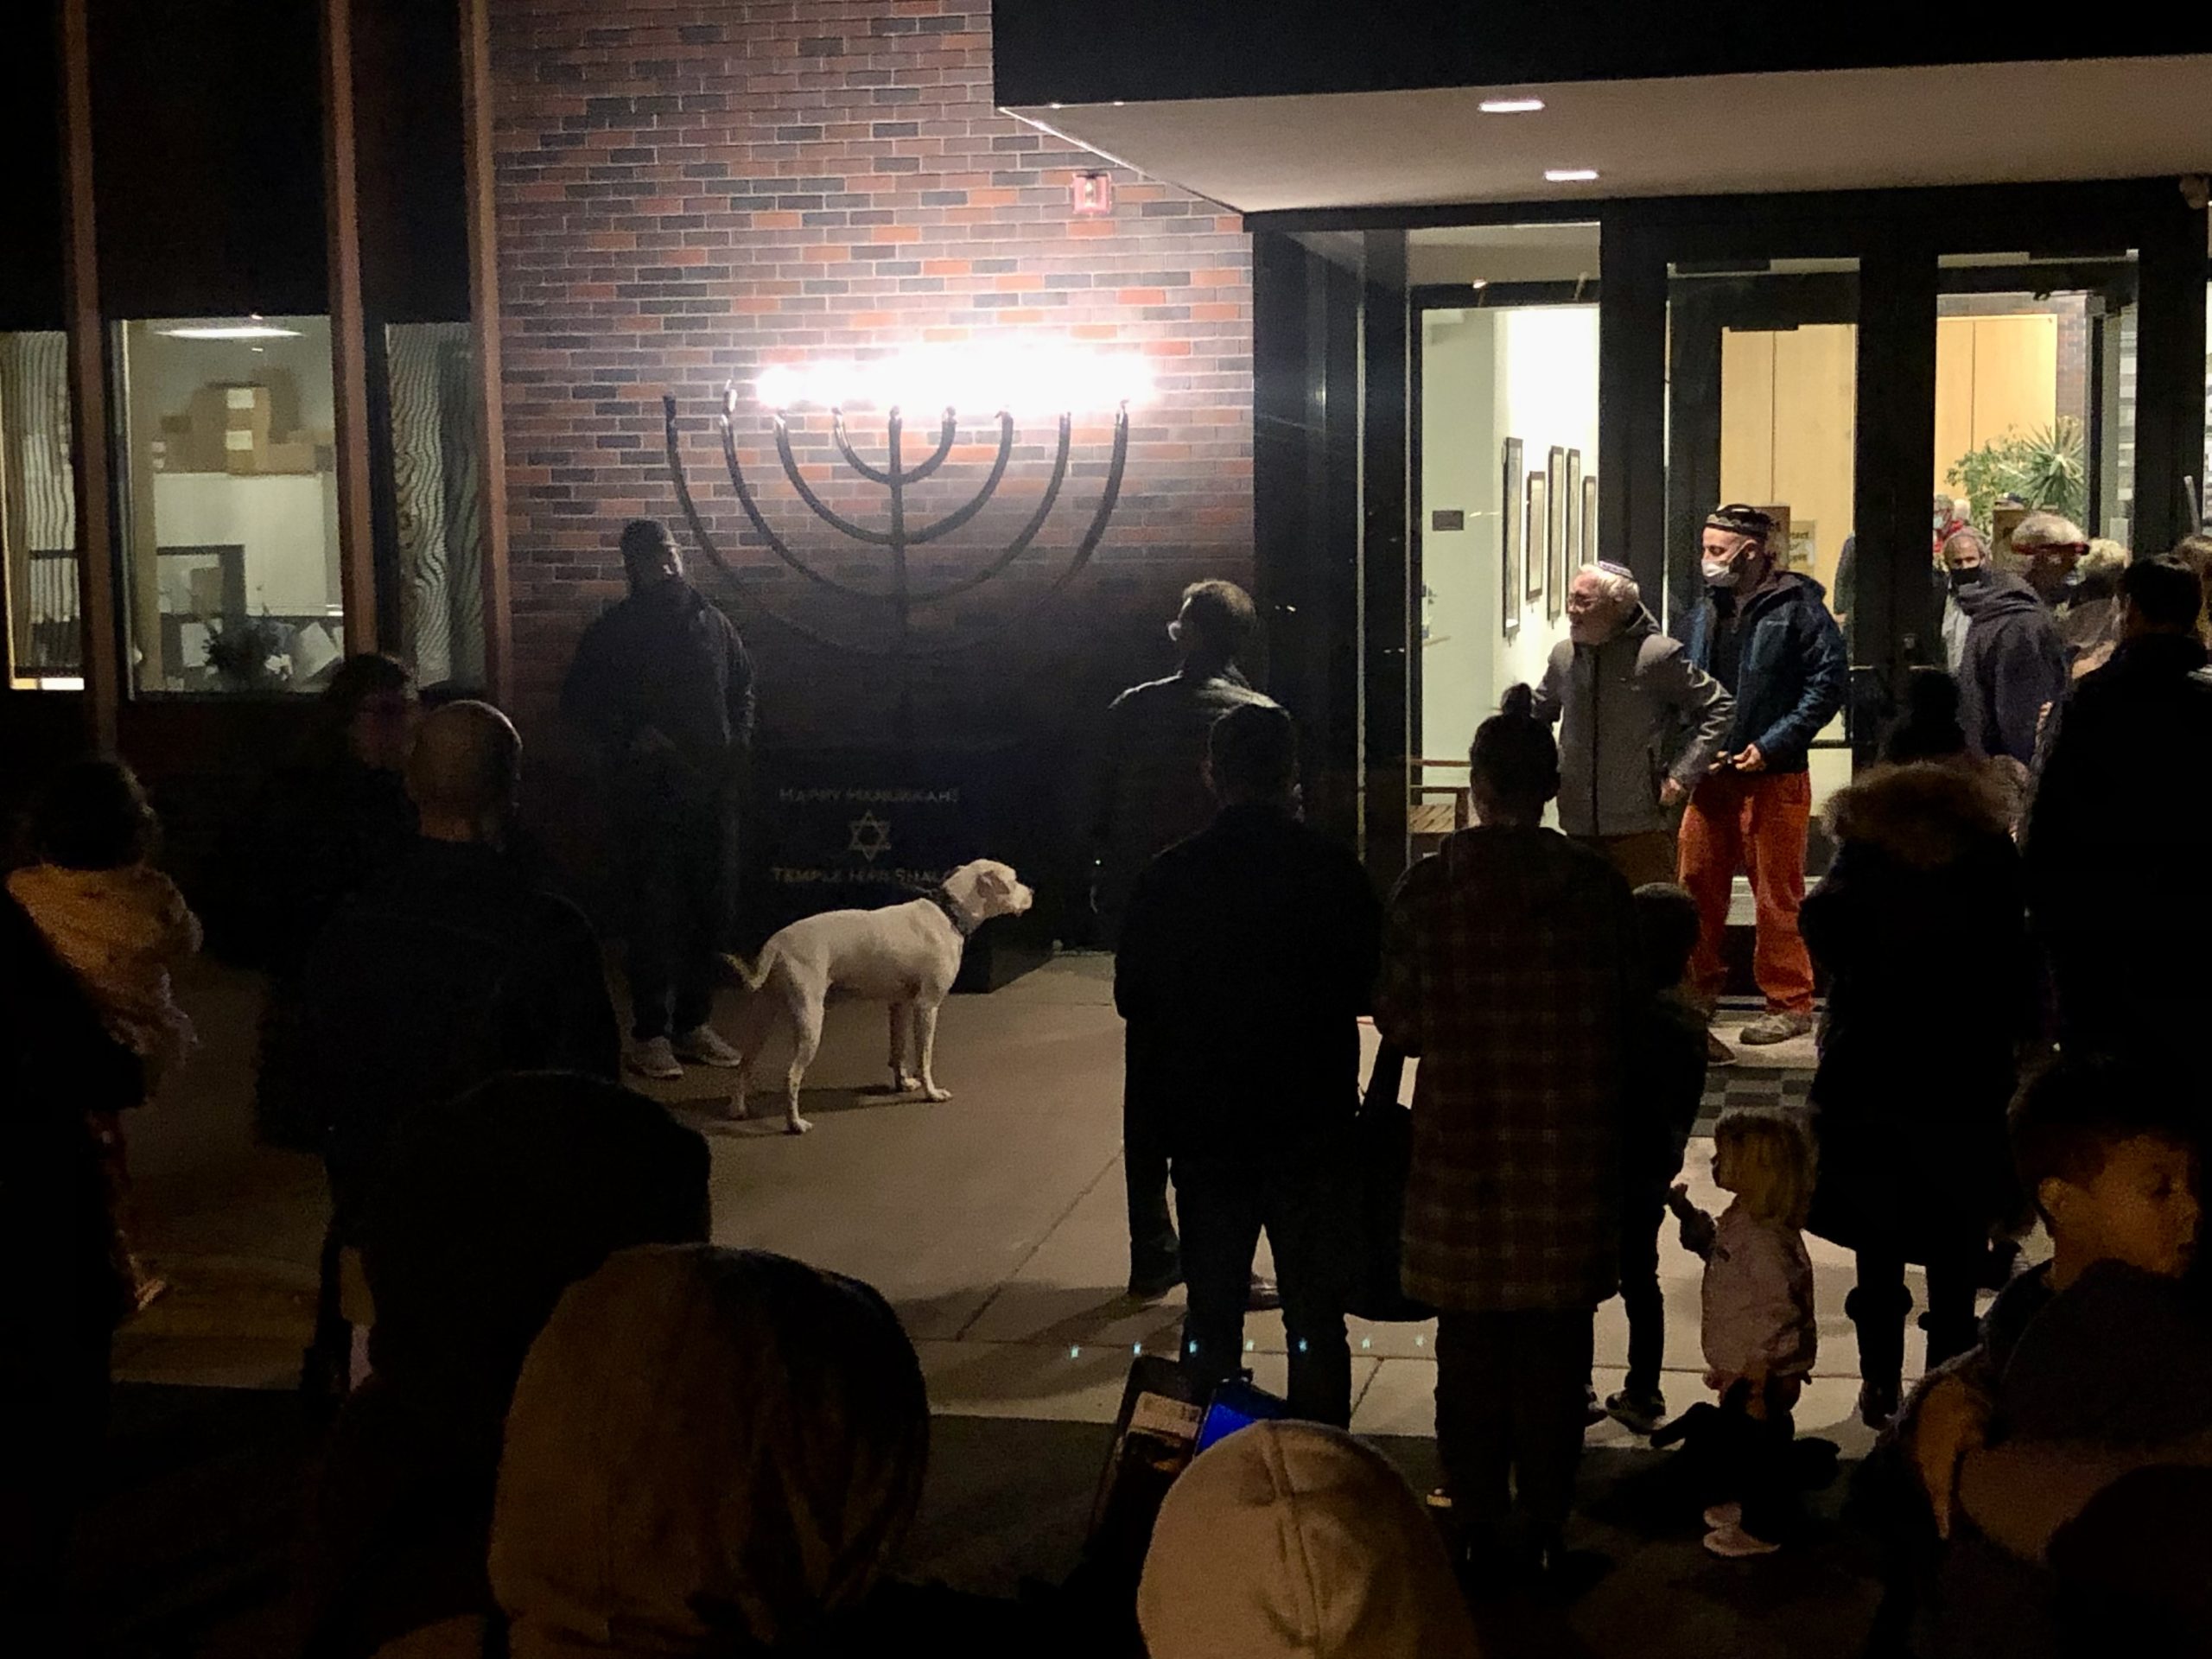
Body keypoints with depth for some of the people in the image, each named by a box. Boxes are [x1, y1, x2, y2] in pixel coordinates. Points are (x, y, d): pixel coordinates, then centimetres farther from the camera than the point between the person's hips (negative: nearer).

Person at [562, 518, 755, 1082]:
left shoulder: (712, 622, 11)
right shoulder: (613, 633, -3)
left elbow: (743, 685, 23)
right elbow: (579, 699, -1)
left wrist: (739, 740, 9)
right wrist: (631, 735, -13)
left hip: (713, 786, 5)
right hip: (649, 788, -5)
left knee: (713, 907, 8)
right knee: (655, 911, -5)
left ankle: (694, 1023, 20)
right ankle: (650, 1033, 3)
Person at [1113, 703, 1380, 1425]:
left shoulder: (1166, 877, -5)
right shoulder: (1333, 870, -10)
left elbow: (1132, 1000, 2)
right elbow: (1371, 988, -3)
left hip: (1204, 1124, 2)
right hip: (1312, 1122, -2)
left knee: (1211, 1311, 14)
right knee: (1315, 1312, 7)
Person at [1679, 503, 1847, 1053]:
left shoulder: (1797, 609, -8)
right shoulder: (1705, 612, 12)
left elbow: (1829, 683, -12)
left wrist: (1772, 745, -16)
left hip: (1773, 778, -6)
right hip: (1711, 775, 6)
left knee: (1777, 894, -1)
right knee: (1697, 883, 10)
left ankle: (1789, 1003, 9)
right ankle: (1701, 986, 25)